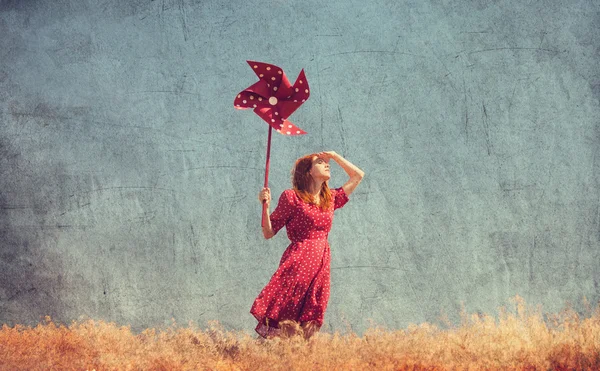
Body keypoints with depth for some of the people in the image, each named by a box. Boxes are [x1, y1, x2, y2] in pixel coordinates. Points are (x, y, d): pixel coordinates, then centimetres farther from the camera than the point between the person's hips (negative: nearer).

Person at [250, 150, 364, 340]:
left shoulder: (331, 198, 17)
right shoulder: (292, 197, 0)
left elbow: (358, 175, 29)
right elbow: (268, 233, 0)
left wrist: (335, 156, 21)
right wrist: (265, 205, -14)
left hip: (321, 265, 6)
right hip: (297, 262, -6)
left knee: (308, 326, 3)